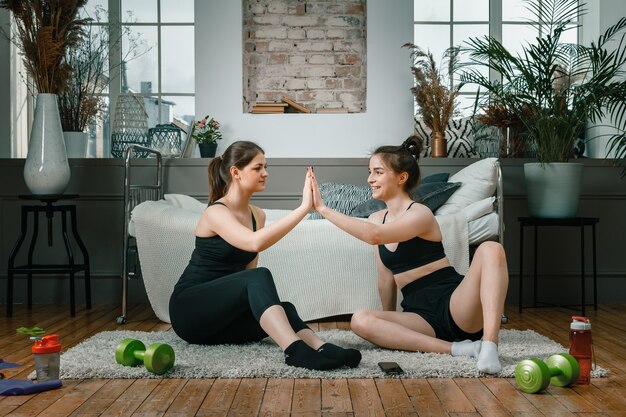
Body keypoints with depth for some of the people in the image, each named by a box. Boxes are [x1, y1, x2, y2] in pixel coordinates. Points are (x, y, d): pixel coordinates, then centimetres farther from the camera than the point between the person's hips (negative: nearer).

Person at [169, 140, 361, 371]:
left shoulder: (257, 215, 9)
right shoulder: (215, 212, -15)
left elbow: (248, 268, 10)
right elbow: (255, 243, -35)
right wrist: (304, 207, -36)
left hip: (224, 314, 7)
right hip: (189, 308, -7)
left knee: (283, 310, -22)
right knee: (259, 277, -32)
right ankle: (295, 351, -48)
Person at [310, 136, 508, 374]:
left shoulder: (420, 214, -9)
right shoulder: (377, 219, 13)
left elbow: (374, 236, -27)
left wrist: (323, 209, -24)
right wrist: (388, 321, 14)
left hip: (453, 304, -5)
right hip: (420, 316, 5)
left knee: (490, 249, -31)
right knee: (360, 321, -25)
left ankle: (489, 344, -41)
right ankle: (455, 349, -29)